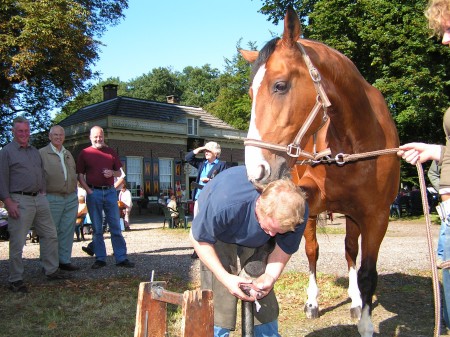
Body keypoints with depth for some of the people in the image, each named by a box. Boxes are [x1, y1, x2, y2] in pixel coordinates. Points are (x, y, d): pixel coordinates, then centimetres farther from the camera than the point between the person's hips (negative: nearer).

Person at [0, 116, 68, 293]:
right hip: (20, 202, -7)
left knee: (50, 234, 10)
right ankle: (15, 280, 7)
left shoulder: (35, 151, 18)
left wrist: (43, 193, 15)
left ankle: (52, 270, 23)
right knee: (17, 242, -3)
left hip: (40, 199, 7)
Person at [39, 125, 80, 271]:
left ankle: (64, 260, 16)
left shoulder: (68, 154, 16)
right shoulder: (42, 153, -3)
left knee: (67, 231, 8)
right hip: (52, 198, -6)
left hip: (71, 198, 6)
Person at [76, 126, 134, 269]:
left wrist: (112, 173, -7)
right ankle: (100, 258, 13)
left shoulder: (111, 152, 12)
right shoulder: (84, 153, 6)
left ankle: (121, 258, 5)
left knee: (116, 227, 2)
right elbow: (80, 175, 2)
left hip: (110, 191, 2)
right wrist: (88, 190, -11)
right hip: (93, 193, -2)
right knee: (97, 228, 4)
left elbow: (119, 173, 15)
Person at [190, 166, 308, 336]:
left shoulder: (297, 211, -31)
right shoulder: (225, 203, -44)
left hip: (255, 239, 3)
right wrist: (225, 277, -33)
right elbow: (199, 238, -25)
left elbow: (285, 248, -11)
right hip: (219, 235, -3)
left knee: (266, 303, 1)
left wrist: (271, 275, -29)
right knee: (219, 304, -11)